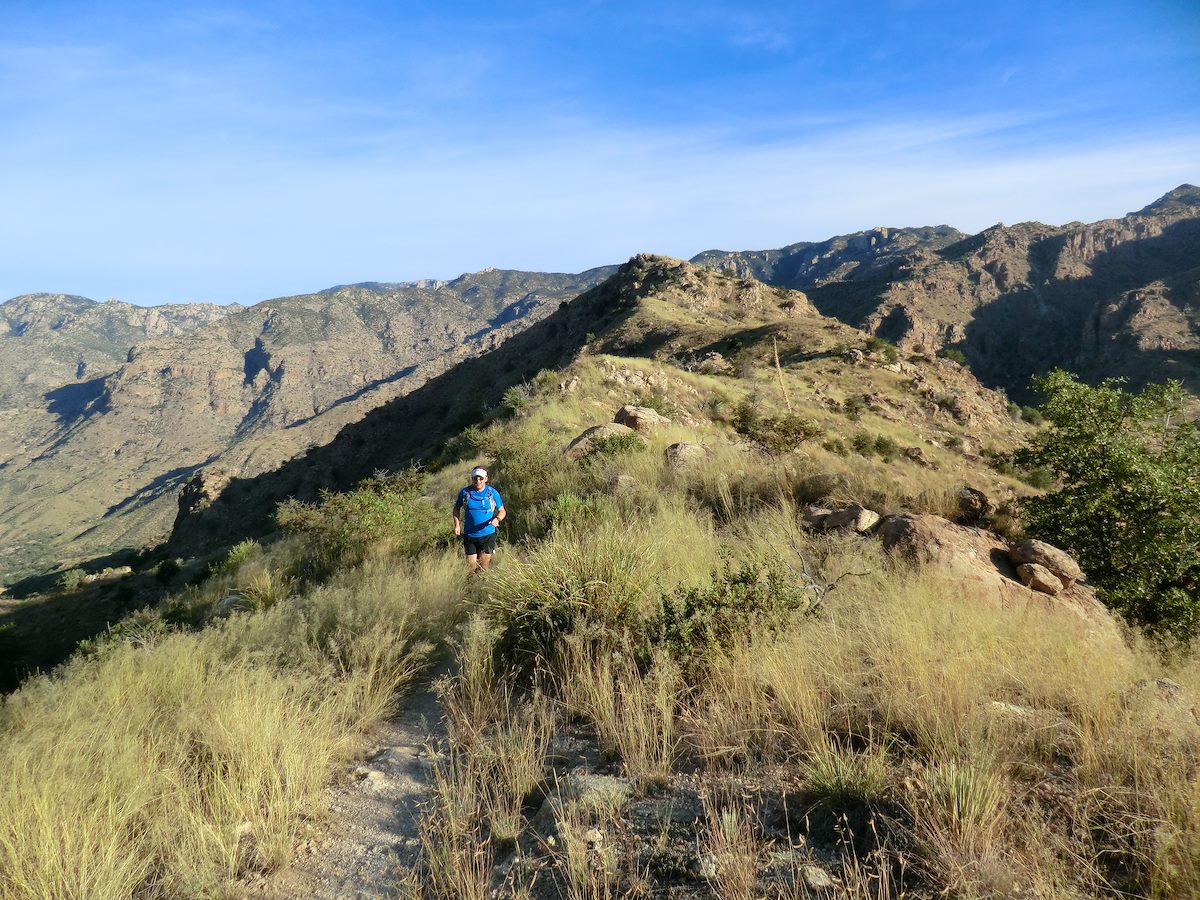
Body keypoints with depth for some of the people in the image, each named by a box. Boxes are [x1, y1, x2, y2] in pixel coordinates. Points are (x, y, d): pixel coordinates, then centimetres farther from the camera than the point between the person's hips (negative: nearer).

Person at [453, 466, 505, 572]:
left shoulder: (493, 493, -3)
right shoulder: (465, 492, -2)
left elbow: (502, 511, 5)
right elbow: (456, 508, 12)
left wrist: (497, 519, -17)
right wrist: (457, 524, -3)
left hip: (487, 535, -1)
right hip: (469, 536, 1)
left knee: (483, 568, -1)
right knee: (471, 567, 6)